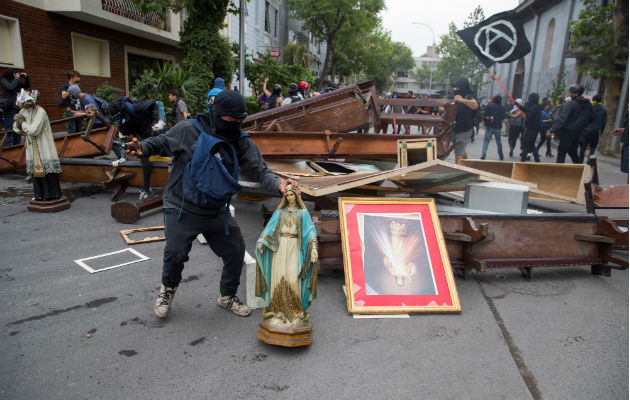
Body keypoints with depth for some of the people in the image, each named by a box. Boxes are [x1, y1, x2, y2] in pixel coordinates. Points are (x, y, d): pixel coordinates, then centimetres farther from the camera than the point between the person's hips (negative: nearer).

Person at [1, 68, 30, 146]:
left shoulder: (16, 82, 12)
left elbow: (27, 85, 22)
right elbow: (11, 87, -20)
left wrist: (26, 77, 7)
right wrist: (16, 79, -9)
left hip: (18, 107, 6)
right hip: (10, 108, -6)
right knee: (9, 129, -8)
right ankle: (8, 147, -6)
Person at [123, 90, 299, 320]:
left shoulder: (241, 142, -4)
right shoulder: (188, 130, -12)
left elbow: (259, 170, -7)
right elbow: (161, 143, 2)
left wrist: (278, 184, -26)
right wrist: (143, 149, -19)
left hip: (217, 212, 4)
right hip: (181, 208, -3)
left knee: (236, 251, 4)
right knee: (175, 253, -9)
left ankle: (228, 296, 31)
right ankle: (168, 290, 28)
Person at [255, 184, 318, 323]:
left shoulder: (303, 212, 5)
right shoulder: (280, 211, 12)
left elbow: (310, 230, -4)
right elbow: (270, 227, 5)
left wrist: (313, 247, -18)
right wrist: (261, 241, -9)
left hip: (294, 246, -2)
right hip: (280, 246, 2)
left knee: (293, 277, -8)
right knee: (279, 276, -1)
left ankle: (294, 307, 3)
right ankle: (278, 305, 9)